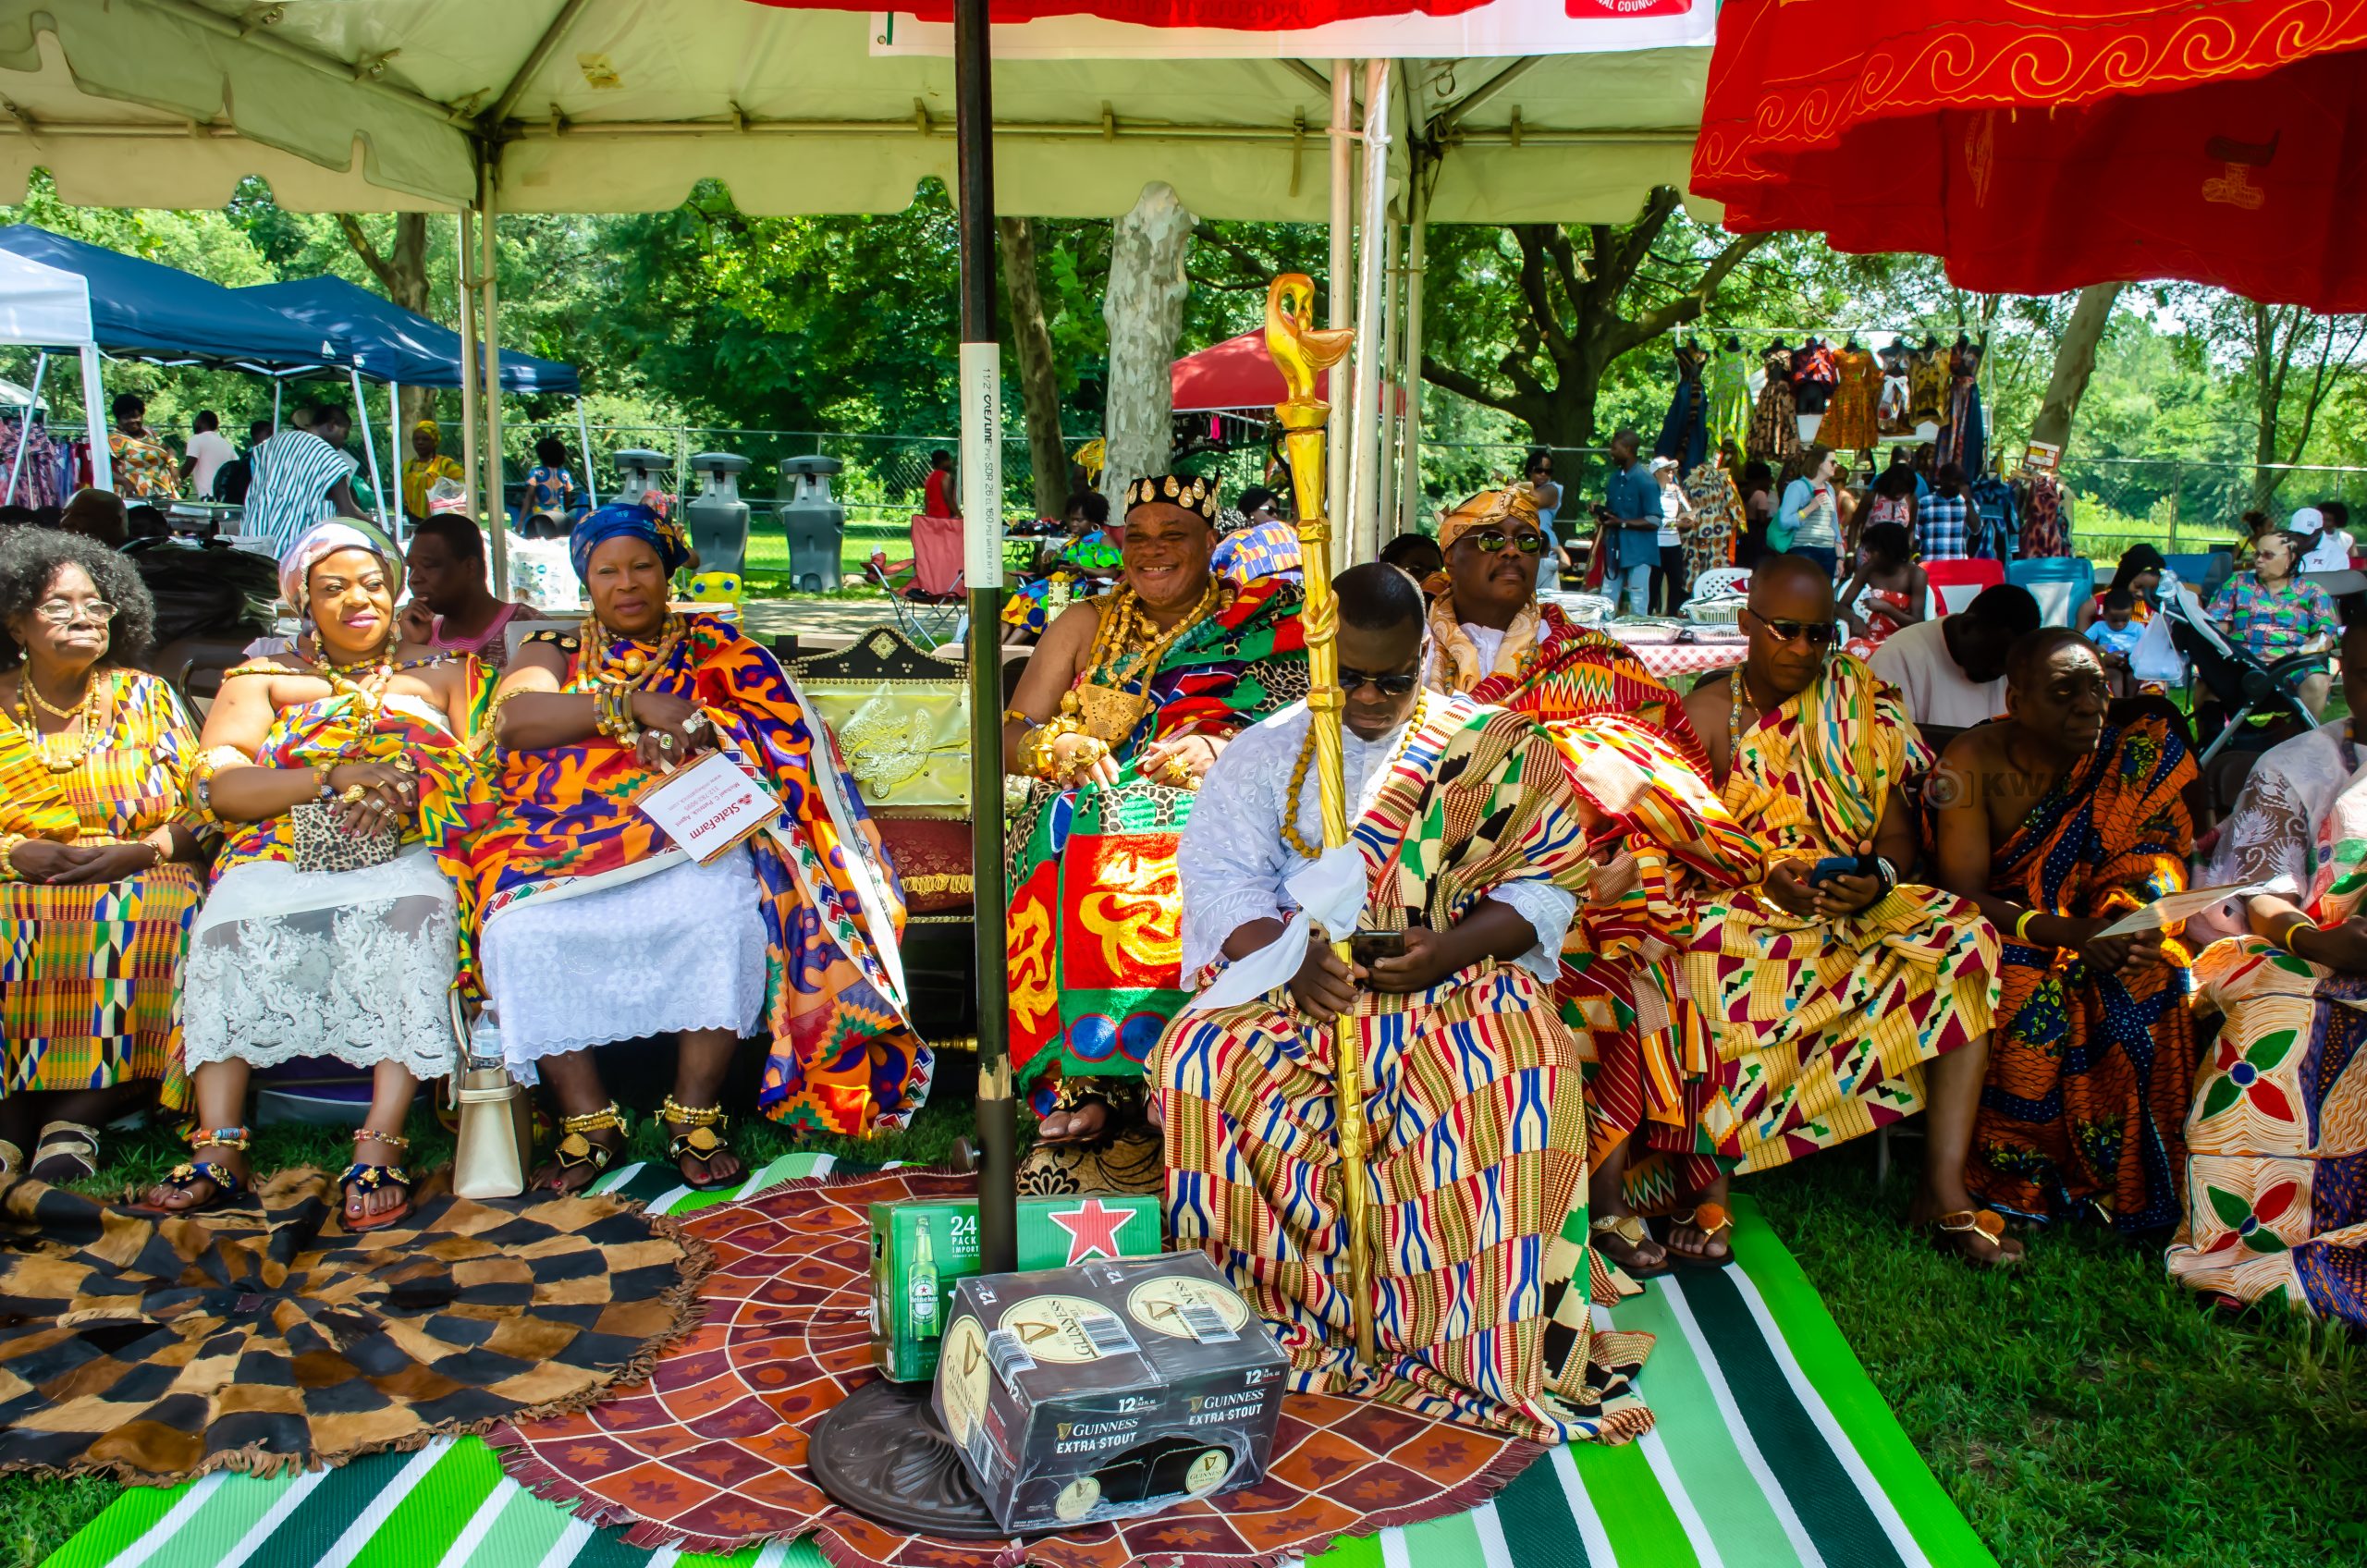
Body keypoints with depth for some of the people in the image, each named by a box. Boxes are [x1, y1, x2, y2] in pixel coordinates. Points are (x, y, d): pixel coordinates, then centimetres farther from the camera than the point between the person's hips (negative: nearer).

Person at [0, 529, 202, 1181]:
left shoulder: (145, 696, 12)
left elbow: (204, 810, 6)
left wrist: (138, 852, -13)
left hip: (139, 886, 0)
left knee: (156, 923, -35)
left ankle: (74, 1119, -28)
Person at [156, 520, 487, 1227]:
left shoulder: (441, 673, 24)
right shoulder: (264, 678, 23)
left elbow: (484, 778, 9)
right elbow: (215, 784, 5)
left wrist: (406, 791, -12)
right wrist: (335, 778, -9)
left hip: (408, 850, -1)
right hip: (280, 853, 1)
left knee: (411, 915, -36)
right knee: (233, 927, -33)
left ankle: (380, 1149, -41)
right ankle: (218, 1149, -34)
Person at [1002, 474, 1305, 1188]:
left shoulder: (1262, 623, 11)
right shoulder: (1086, 624, 19)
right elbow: (1011, 734, 12)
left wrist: (1221, 752, -20)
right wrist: (1055, 747, -11)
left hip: (1207, 812, -3)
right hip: (1089, 806, 3)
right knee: (1078, 851, -29)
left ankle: (1100, 1087, -29)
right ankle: (1102, 1091, -27)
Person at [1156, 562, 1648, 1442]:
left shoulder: (1487, 746, 8)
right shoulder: (1266, 751, 12)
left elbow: (1545, 888, 2)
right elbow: (1223, 880, 0)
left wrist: (1449, 949, -17)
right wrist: (1292, 957, -20)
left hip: (1453, 981, -1)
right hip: (1294, 975, 1)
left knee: (1522, 1063, -33)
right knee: (1202, 1057, -29)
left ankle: (1490, 1343, -18)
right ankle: (1261, 1310, -11)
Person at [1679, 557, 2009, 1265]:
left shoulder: (1863, 706, 13)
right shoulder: (1708, 713, 5)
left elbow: (1899, 830, 9)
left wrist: (1878, 877, -14)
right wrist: (1765, 875, -20)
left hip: (1862, 911, 3)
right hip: (1743, 907, -3)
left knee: (1965, 940, -23)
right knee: (1707, 954, -37)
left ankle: (1945, 1184, -19)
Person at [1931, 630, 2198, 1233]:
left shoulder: (2134, 750, -4)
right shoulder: (1975, 760, -12)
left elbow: (2158, 855, -8)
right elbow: (1965, 891, -18)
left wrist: (2140, 922, -32)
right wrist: (2065, 932, -34)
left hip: (2100, 931, 3)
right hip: (2001, 928, -3)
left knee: (2151, 984, -27)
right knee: (2025, 997, -33)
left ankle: (2125, 1183, -9)